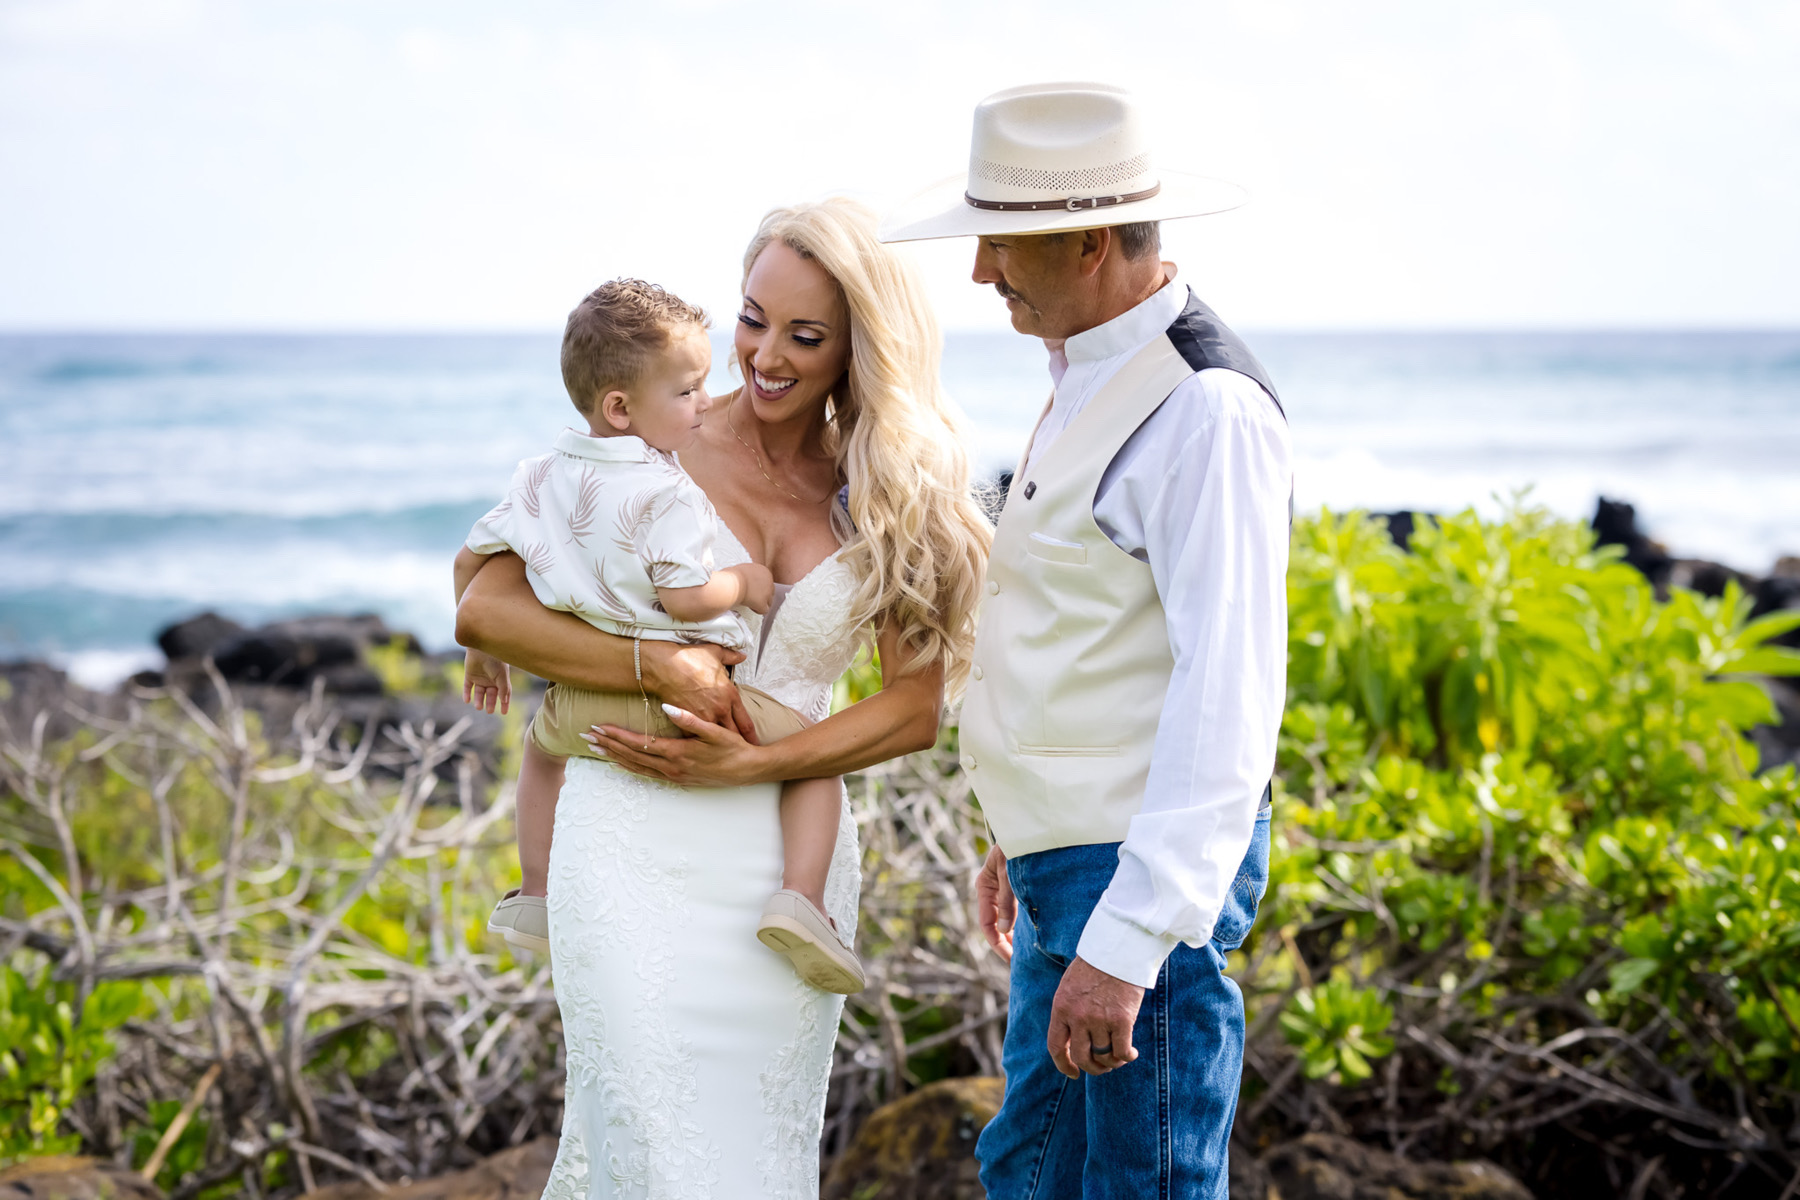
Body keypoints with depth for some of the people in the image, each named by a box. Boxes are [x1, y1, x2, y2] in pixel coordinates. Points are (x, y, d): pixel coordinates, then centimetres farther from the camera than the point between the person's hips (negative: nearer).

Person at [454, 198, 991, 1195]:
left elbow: (917, 707, 1)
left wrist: (750, 764, -12)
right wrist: (659, 664, -17)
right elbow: (484, 611, -5)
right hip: (634, 848, -3)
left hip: (790, 852, 3)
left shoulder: (890, 497, 6)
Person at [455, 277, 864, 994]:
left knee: (544, 741, 40)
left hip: (586, 700, 6)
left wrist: (483, 653, 30)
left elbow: (471, 559, 16)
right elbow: (686, 598, -22)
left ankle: (535, 899, 40)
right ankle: (799, 897, -15)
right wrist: (746, 583, -2)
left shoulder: (540, 479, 8)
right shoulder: (668, 494, -14)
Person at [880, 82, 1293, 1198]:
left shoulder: (1206, 408, -21)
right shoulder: (1097, 376, 11)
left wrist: (1125, 942, -29)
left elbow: (1229, 696, -26)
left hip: (1152, 871, -10)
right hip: (1071, 858, 10)